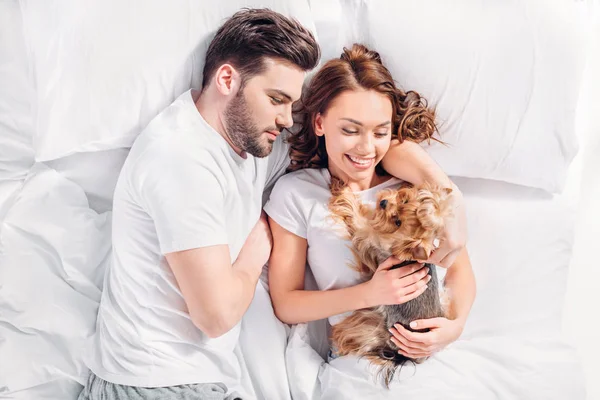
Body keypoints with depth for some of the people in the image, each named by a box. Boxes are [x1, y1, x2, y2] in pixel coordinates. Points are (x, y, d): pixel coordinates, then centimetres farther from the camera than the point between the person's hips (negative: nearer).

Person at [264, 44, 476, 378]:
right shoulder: (296, 194, -1)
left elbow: (459, 268, 7)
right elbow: (285, 304, 0)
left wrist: (456, 323, -14)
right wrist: (368, 294, -14)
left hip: (434, 348, 3)